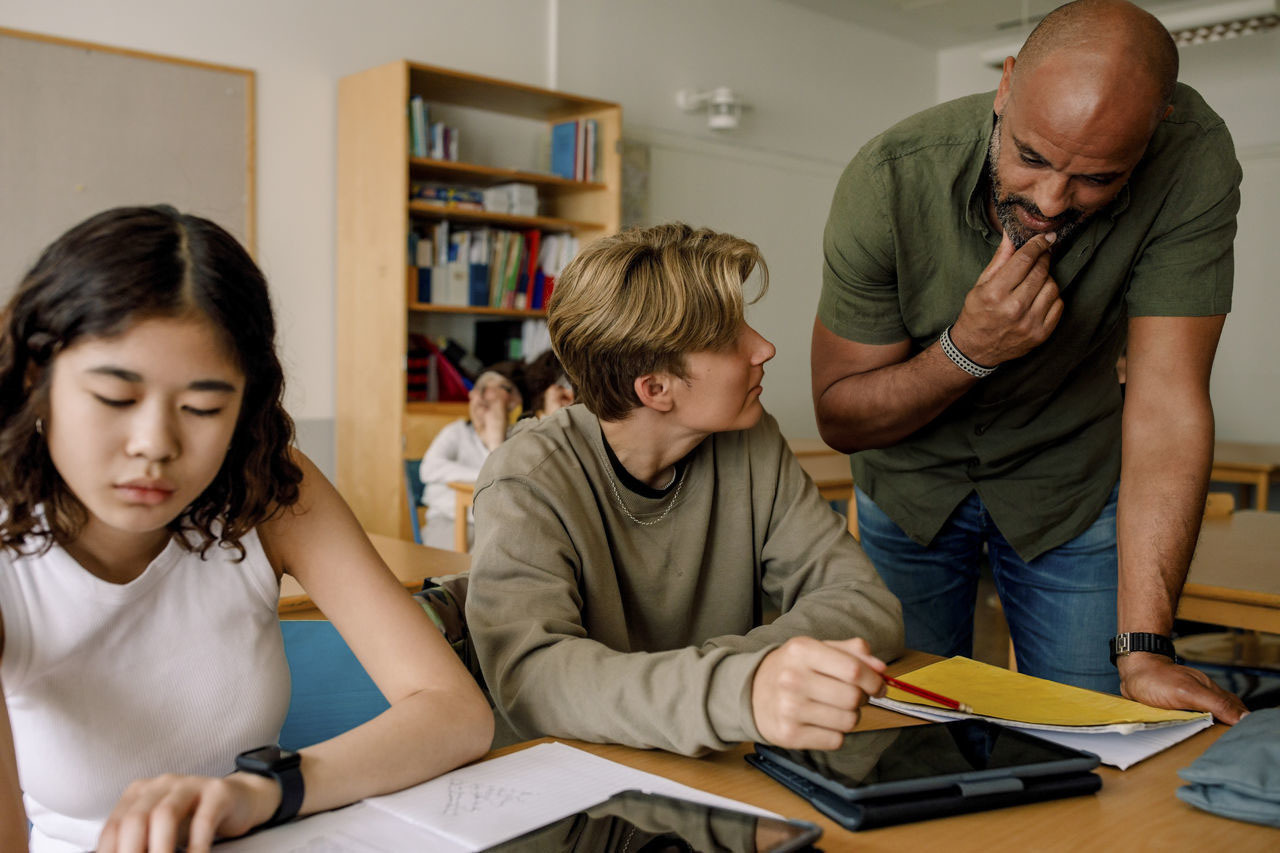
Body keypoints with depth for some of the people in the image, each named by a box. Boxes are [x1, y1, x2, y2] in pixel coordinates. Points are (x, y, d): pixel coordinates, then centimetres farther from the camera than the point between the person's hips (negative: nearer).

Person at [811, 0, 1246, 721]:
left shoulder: (1194, 161, -27)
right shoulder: (890, 180, -27)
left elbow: (1166, 404, -29)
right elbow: (839, 417, -18)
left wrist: (1144, 647, -34)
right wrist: (966, 350, -36)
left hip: (1069, 479, 0)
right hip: (912, 479, 0)